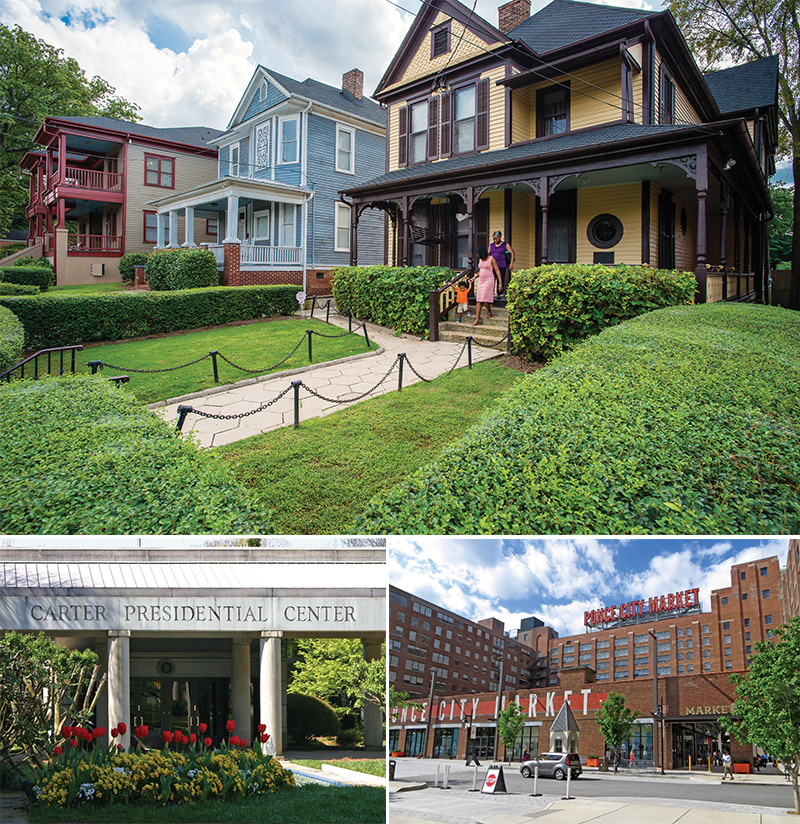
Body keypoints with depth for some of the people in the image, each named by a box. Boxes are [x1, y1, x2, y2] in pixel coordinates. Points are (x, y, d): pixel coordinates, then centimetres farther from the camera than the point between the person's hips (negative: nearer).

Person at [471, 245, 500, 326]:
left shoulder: (491, 259, -10)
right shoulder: (480, 259, 11)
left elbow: (497, 271, -10)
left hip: (489, 280, -7)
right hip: (481, 280, 7)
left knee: (485, 299, -12)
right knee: (479, 300, 1)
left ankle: (489, 312, 16)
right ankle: (477, 318, 1)